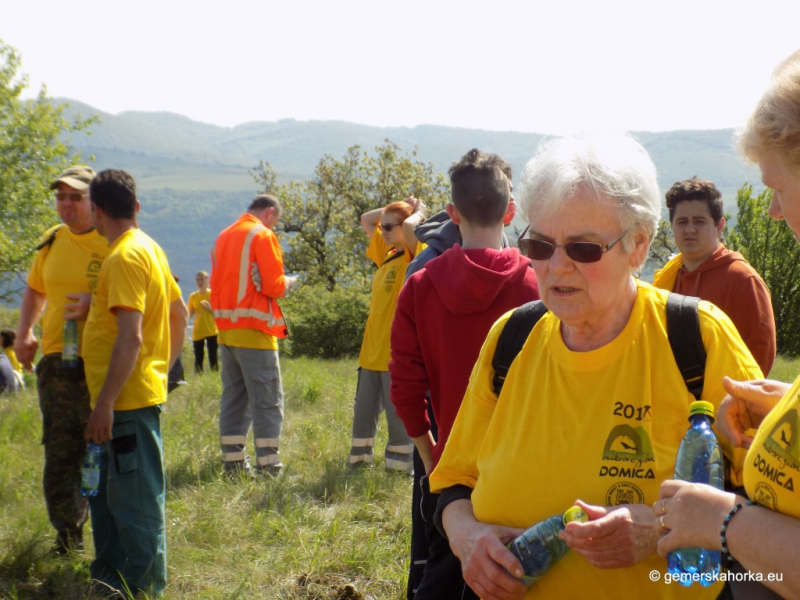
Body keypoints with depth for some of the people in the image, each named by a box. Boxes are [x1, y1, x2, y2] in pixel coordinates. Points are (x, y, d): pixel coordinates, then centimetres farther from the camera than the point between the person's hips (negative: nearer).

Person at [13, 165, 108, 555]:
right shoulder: (52, 242, 13)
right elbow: (35, 290, 28)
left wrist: (95, 305, -23)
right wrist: (23, 333, 17)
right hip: (55, 360, 5)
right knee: (59, 450, 6)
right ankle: (68, 530, 20)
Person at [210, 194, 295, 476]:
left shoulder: (224, 236, 15)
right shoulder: (263, 235, -8)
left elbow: (216, 284, 18)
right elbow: (273, 286, -14)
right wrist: (287, 282, 5)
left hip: (226, 328, 8)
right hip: (254, 329, -8)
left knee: (233, 397, 12)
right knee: (268, 400, -4)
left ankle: (233, 463, 14)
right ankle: (269, 468, -6)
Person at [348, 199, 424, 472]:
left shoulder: (413, 255, -9)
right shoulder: (385, 252, 14)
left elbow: (411, 226, -29)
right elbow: (366, 220, 25)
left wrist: (418, 210, -9)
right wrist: (392, 208, 13)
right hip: (372, 350, 8)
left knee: (398, 413, -1)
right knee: (364, 410, 14)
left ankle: (400, 467, 9)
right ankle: (359, 461, 26)